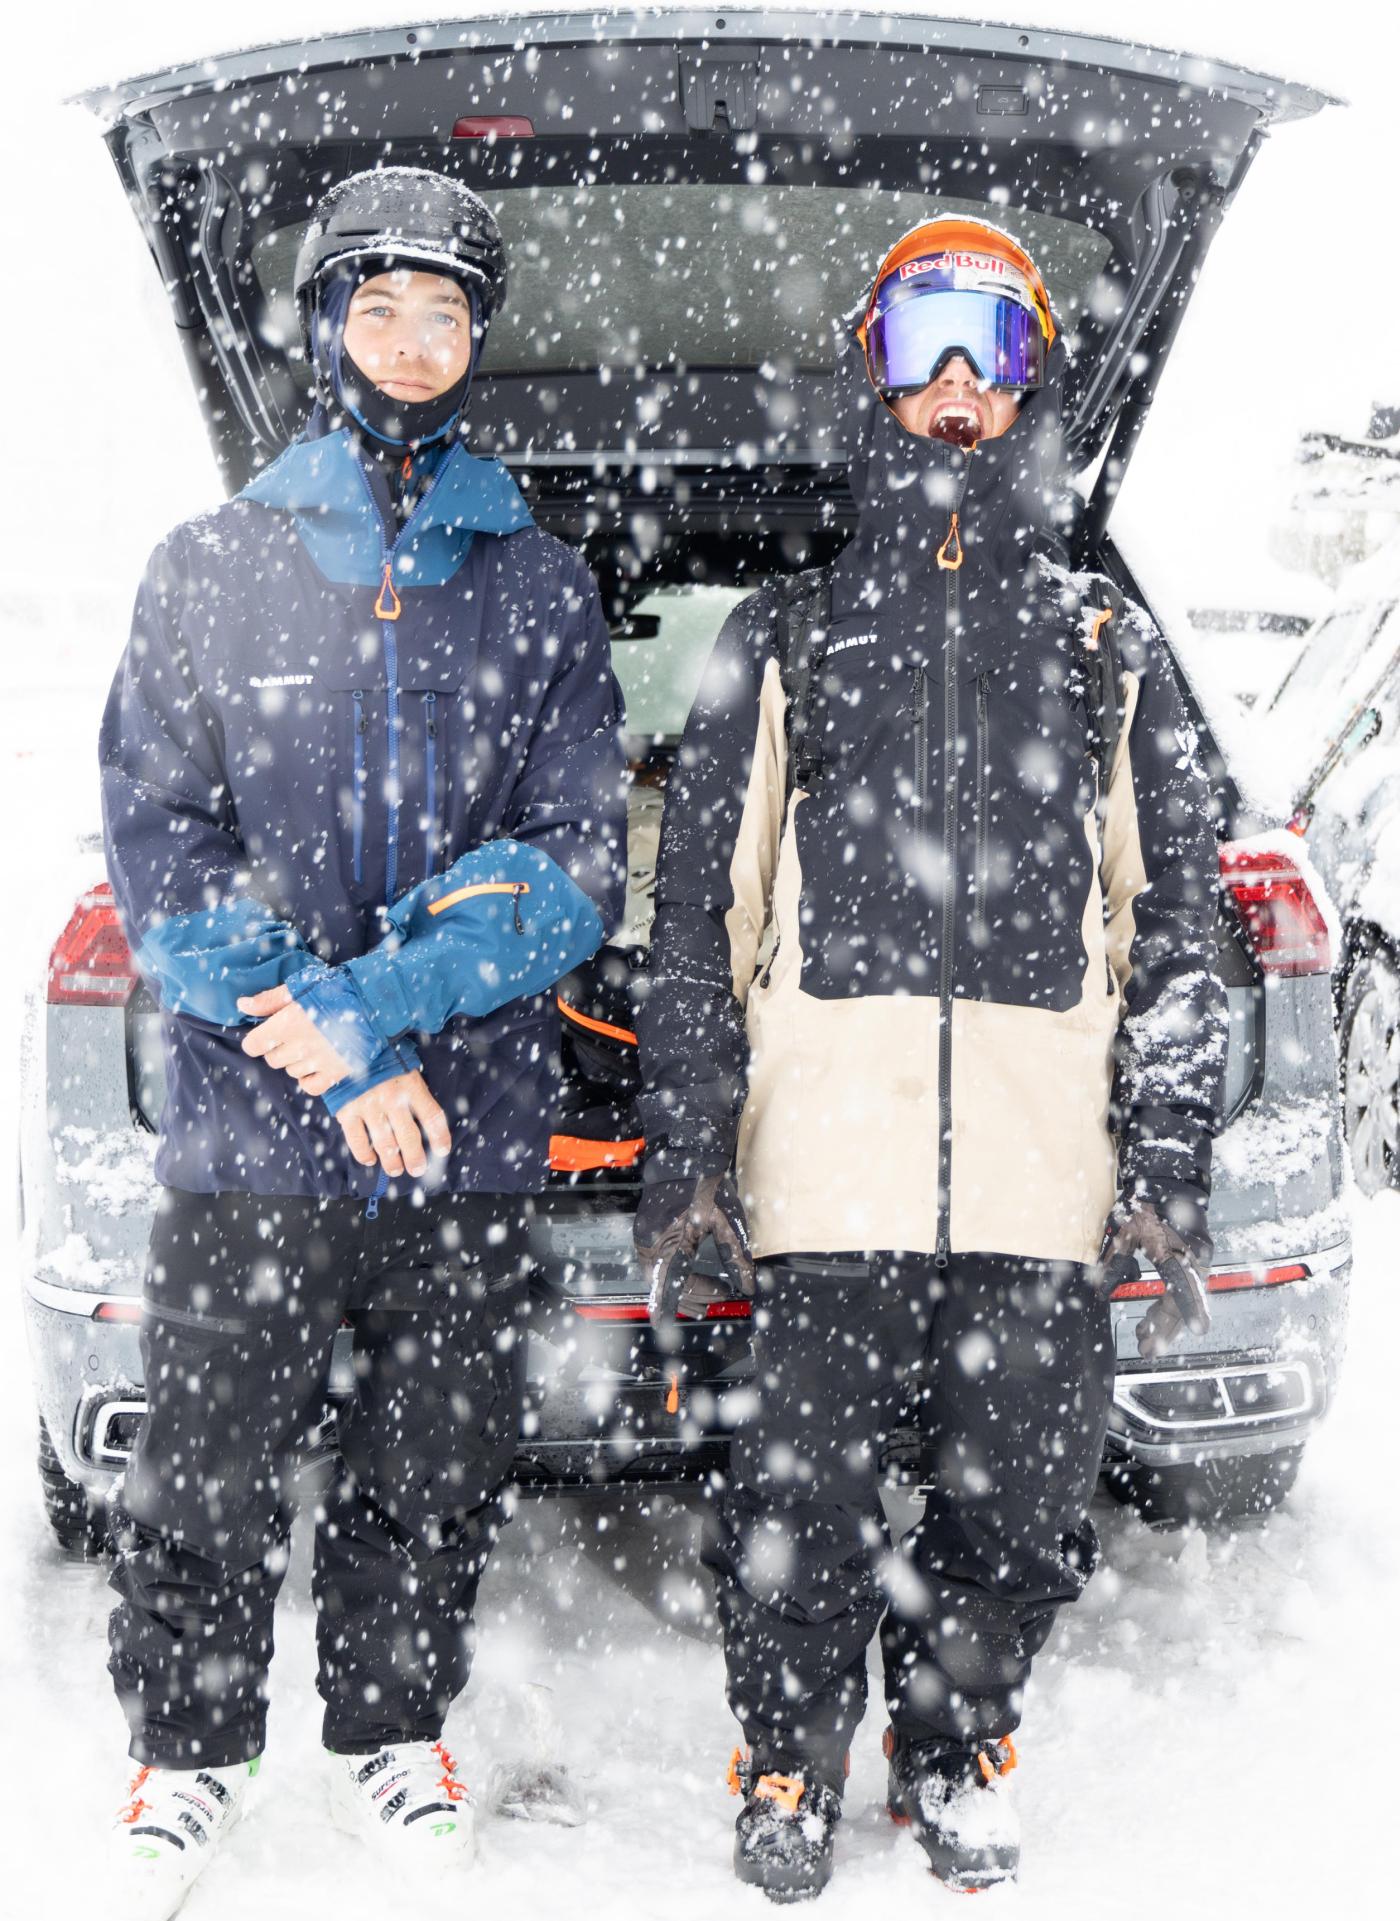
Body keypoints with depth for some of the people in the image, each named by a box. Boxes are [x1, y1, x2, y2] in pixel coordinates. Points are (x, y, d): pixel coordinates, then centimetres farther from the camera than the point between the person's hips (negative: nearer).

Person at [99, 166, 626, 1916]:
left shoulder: (541, 589, 8)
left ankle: (389, 1737, 32)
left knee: (436, 1480, 11)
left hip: (473, 1137, 1)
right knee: (207, 1486, 5)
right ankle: (191, 1757, 25)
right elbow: (156, 852, -2)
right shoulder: (208, 570, 5)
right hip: (245, 1137, -1)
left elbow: (581, 860, -1)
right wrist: (335, 1058, -12)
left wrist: (380, 996, -15)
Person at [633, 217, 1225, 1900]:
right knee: (800, 1509, -1)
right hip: (830, 1173, -1)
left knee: (1021, 1516, 4)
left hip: (1043, 1181, 1)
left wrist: (1167, 1163, 4)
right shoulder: (782, 642, 14)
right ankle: (791, 1759, 22)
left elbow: (1174, 926, 13)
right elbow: (697, 916, 9)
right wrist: (683, 1155, 1)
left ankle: (952, 1746, 28)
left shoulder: (1110, 655, 16)